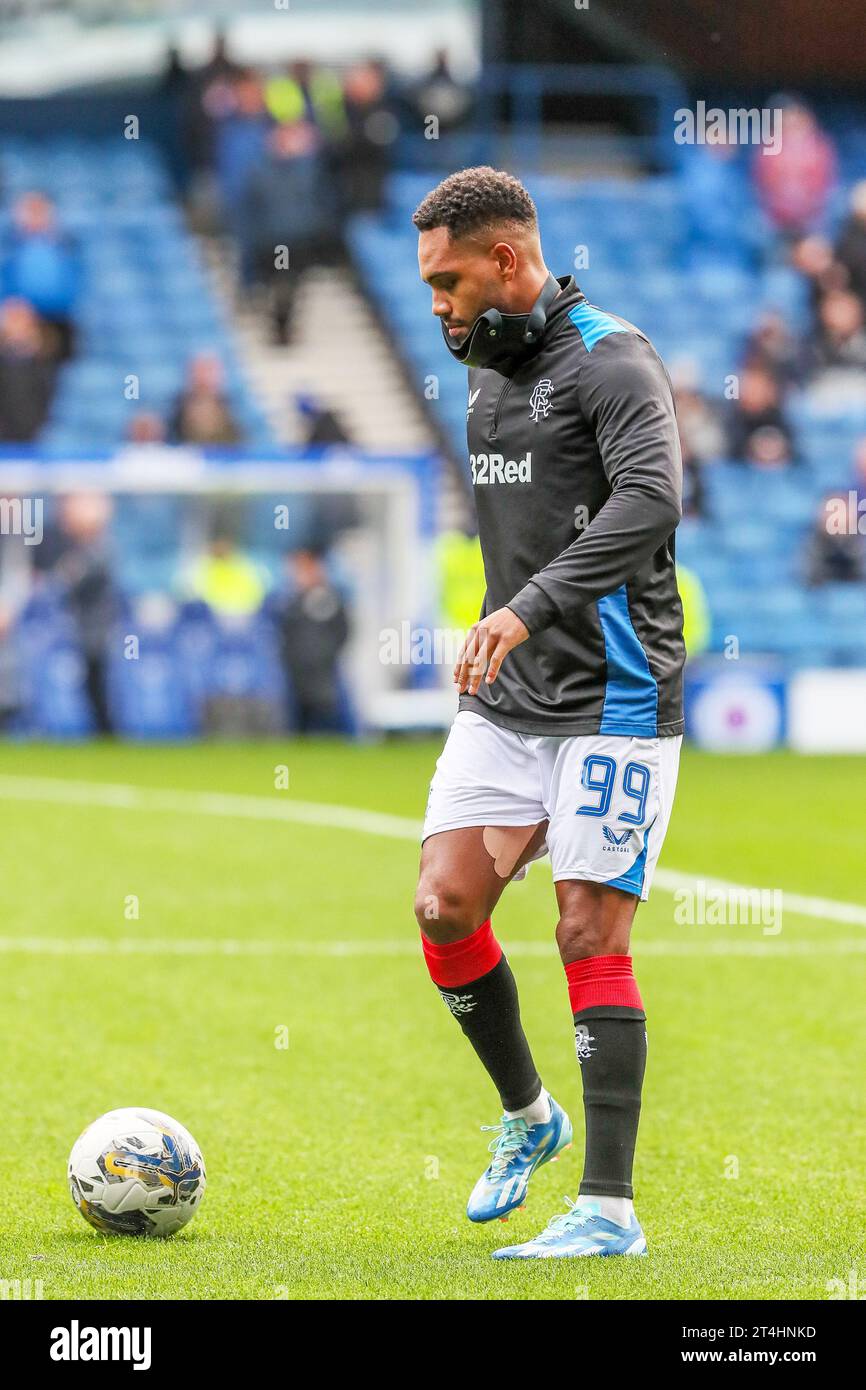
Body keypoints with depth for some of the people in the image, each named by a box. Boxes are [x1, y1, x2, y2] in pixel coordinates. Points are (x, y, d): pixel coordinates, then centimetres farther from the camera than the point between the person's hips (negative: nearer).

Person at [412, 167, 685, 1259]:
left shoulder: (610, 360, -13)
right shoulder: (490, 377, 15)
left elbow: (650, 499, -30)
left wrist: (527, 610, -37)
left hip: (612, 700, -8)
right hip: (505, 700, 8)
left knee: (590, 936, -8)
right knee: (444, 909, -3)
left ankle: (608, 1209, -4)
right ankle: (527, 1117, 20)